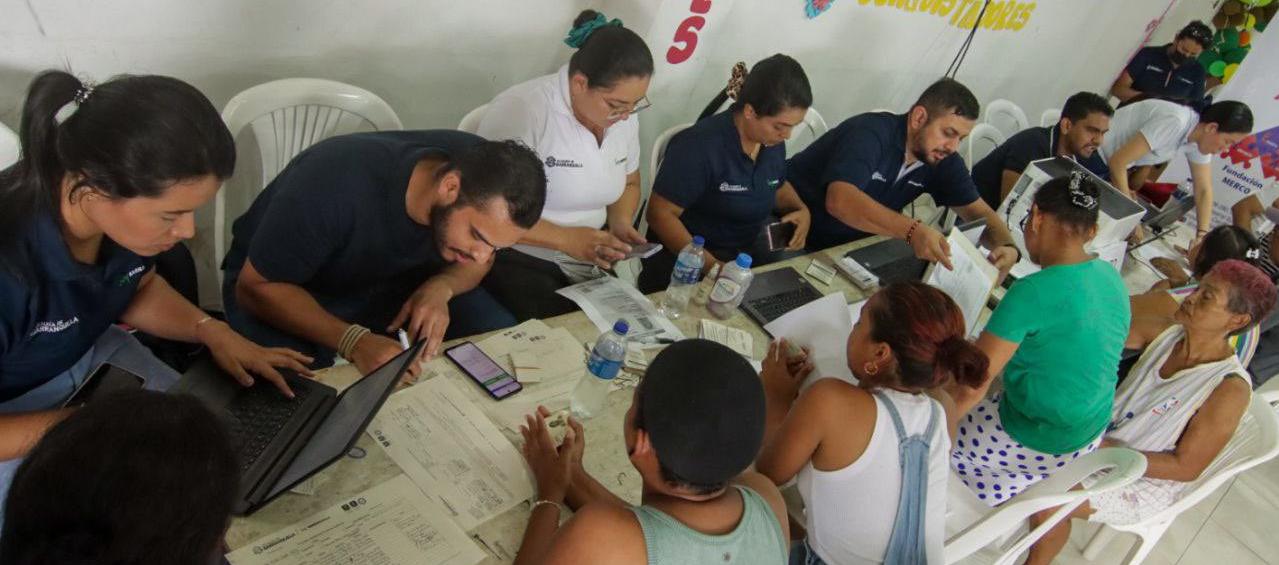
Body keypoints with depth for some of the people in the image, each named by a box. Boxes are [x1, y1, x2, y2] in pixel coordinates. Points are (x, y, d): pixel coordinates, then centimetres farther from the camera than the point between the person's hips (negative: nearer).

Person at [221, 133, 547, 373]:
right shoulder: (337, 184, -37)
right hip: (286, 287, -4)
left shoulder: (480, 164, -22)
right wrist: (353, 340, -41)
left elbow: (478, 260, -3)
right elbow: (256, 287, -27)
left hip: (391, 280, 5)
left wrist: (441, 287, -26)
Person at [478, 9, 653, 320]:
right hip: (517, 260, -6)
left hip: (592, 262, 6)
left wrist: (621, 223, -3)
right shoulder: (522, 110, -21)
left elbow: (629, 184, 18)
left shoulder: (623, 117, 1)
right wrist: (566, 239, -26)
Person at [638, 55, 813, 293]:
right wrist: (710, 265, -27)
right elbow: (661, 214, -19)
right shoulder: (699, 146, -20)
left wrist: (801, 210, 1)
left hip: (750, 246, 8)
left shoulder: (773, 142, 3)